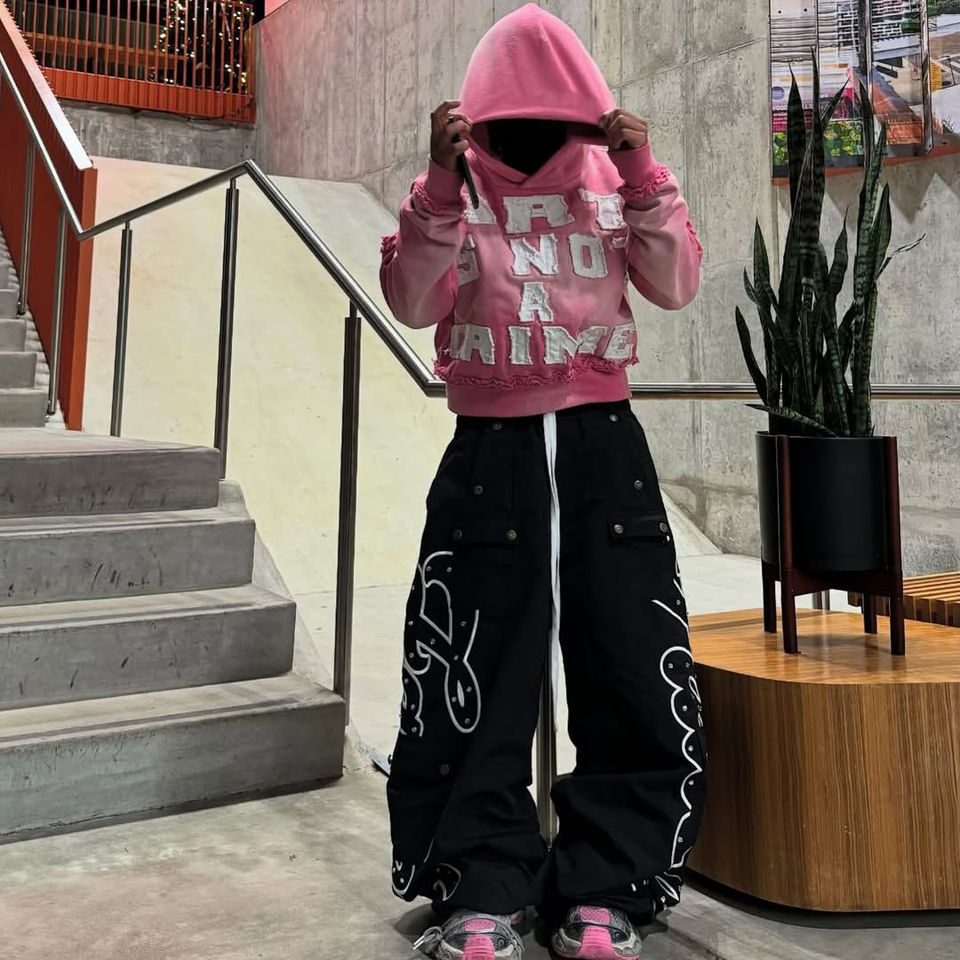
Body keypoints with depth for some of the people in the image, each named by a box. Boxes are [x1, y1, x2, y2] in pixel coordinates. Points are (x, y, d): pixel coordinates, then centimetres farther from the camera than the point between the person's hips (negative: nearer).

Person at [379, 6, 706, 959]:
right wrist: (441, 183, -17)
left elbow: (675, 285, -1)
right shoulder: (458, 191, 5)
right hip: (491, 456, -1)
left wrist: (643, 173, -9)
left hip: (604, 450, 2)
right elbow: (413, 302, -8)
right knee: (476, 680, -1)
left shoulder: (609, 183, 10)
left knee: (628, 672, 2)